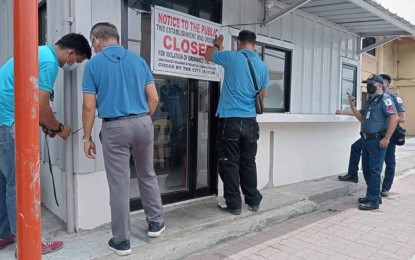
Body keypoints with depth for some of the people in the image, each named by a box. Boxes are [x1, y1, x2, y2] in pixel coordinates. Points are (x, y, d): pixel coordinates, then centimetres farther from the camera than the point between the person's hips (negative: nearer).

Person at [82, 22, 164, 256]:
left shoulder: (94, 64, 0)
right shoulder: (139, 60, 9)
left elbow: (89, 107, -4)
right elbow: (154, 99, 5)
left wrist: (87, 137, 5)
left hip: (114, 128, -3)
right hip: (143, 123, 4)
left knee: (119, 185, 4)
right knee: (148, 175, 20)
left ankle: (122, 241, 15)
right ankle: (156, 222, 32)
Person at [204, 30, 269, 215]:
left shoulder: (232, 57, -4)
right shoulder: (263, 66, 8)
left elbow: (208, 55, 14)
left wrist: (217, 45, 34)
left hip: (230, 119, -4)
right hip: (250, 120, 5)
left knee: (229, 162, 3)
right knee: (248, 162, 14)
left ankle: (234, 204, 9)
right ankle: (253, 200, 24)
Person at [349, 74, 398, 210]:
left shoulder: (385, 99, -10)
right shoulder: (369, 100, 17)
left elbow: (394, 118, -18)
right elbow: (362, 118, 19)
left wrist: (386, 139, -21)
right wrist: (353, 106, 4)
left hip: (377, 141, -9)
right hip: (366, 140, 9)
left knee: (374, 171, -4)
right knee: (366, 169, 14)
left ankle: (373, 200, 3)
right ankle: (371, 195, 27)